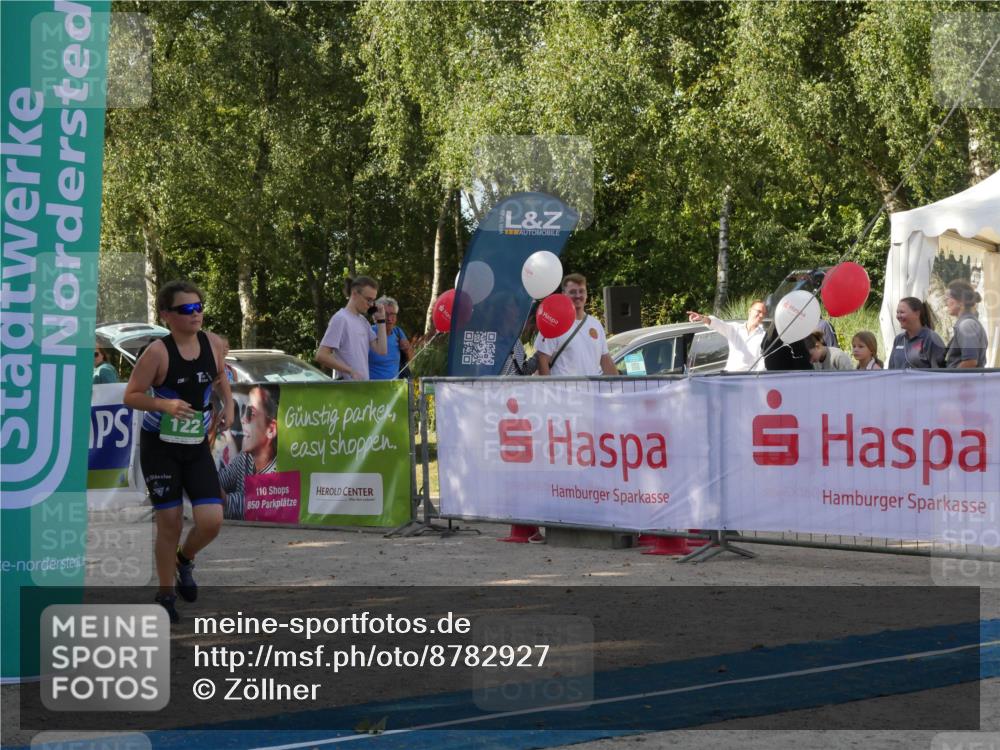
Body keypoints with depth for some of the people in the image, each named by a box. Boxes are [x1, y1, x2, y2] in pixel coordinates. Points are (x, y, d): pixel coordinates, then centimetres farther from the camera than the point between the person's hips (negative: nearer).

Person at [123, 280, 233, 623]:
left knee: (211, 521, -8)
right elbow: (131, 395, -13)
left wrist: (228, 404, 1)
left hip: (197, 446, 4)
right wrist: (163, 405, -29)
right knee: (170, 523, 0)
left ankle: (184, 560, 26)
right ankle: (166, 595, 21)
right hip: (160, 447, -4)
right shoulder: (158, 352, -18)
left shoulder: (213, 343, -3)